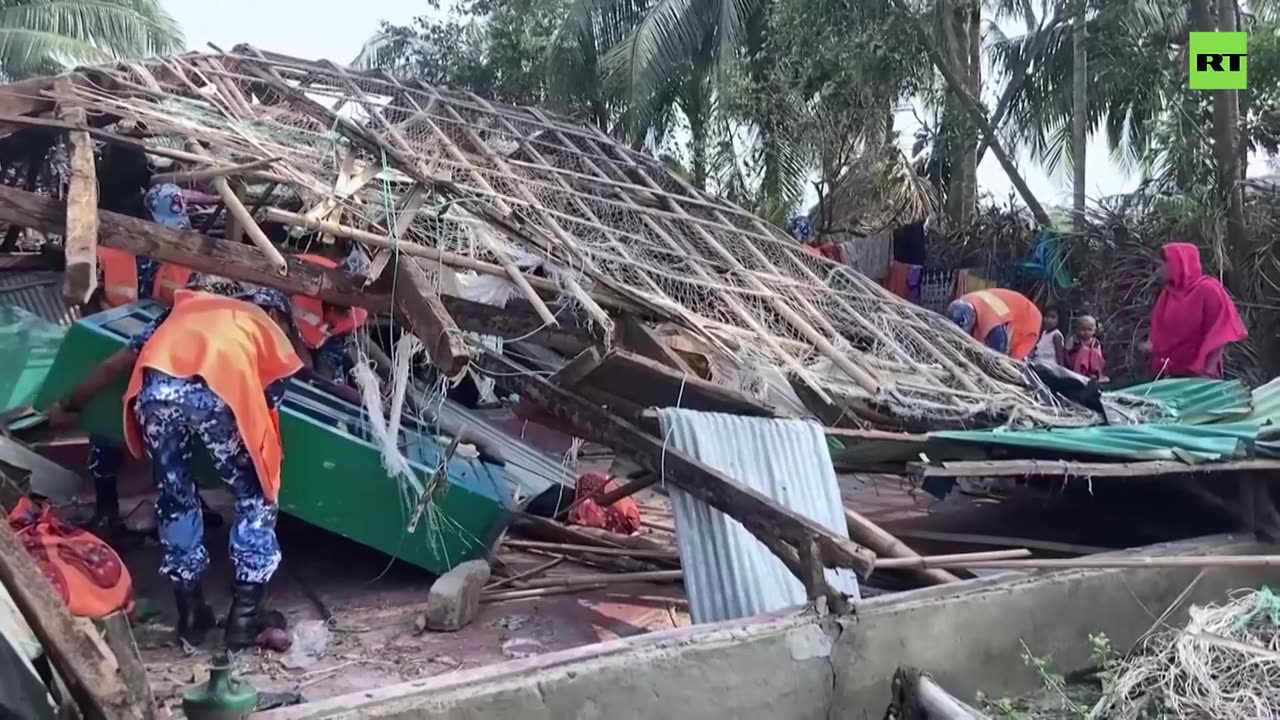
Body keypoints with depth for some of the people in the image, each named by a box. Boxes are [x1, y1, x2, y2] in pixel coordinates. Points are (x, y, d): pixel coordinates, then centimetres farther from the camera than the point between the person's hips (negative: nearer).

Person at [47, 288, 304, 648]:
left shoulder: (188, 305, 39)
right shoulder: (273, 332, 32)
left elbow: (113, 365, 37)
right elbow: (268, 408, 24)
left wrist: (68, 407, 51)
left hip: (156, 387, 3)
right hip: (218, 391, -3)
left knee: (174, 499, 24)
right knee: (254, 499, 19)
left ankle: (191, 612, 31)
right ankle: (245, 614, 18)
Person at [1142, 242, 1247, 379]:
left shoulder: (1208, 290, -9)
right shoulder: (1168, 293, 10)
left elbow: (1221, 333, -12)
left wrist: (1210, 370, -16)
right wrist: (1151, 344, -1)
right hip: (1169, 373, 6)